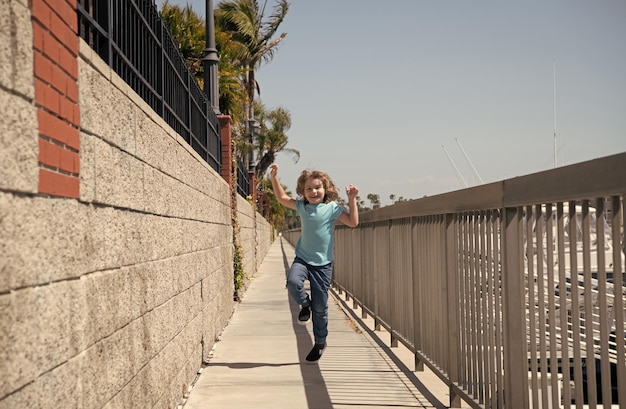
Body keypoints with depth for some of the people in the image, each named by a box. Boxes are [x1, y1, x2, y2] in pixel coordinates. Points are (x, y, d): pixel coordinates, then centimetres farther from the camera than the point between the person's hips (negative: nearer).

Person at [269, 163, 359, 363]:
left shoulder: (332, 208, -4)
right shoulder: (301, 206, 5)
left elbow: (353, 222, -8)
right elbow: (282, 198, 17)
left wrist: (352, 200, -13)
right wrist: (274, 178, 9)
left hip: (322, 263, -2)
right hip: (302, 258, 2)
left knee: (320, 307, 4)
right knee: (293, 281, -32)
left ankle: (320, 342, 23)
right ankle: (305, 305, 1)